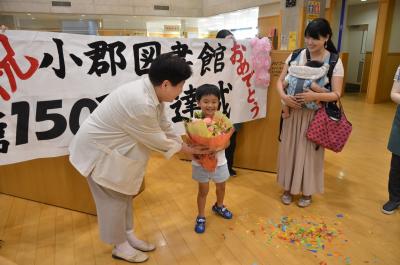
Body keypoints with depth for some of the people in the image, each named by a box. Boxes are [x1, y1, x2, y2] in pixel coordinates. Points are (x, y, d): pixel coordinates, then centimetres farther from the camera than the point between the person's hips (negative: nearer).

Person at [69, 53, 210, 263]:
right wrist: (184, 148, -6)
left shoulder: (152, 91, -9)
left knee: (124, 194, 18)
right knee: (114, 199, 6)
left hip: (112, 146, 9)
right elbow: (156, 140, -22)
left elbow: (164, 125, 4)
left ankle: (128, 236, 37)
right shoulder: (140, 103, -36)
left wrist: (186, 147, 7)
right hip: (98, 150, -9)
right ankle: (120, 246, 27)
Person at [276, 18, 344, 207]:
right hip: (293, 112, 2)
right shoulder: (295, 56, -1)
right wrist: (284, 96, -18)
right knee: (289, 149, 10)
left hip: (315, 115, -2)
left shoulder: (334, 61, -7)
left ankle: (307, 191, 29)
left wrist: (315, 96, -27)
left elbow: (336, 94, -10)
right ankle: (288, 188, 29)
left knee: (309, 151, 8)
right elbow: (280, 81, 1)